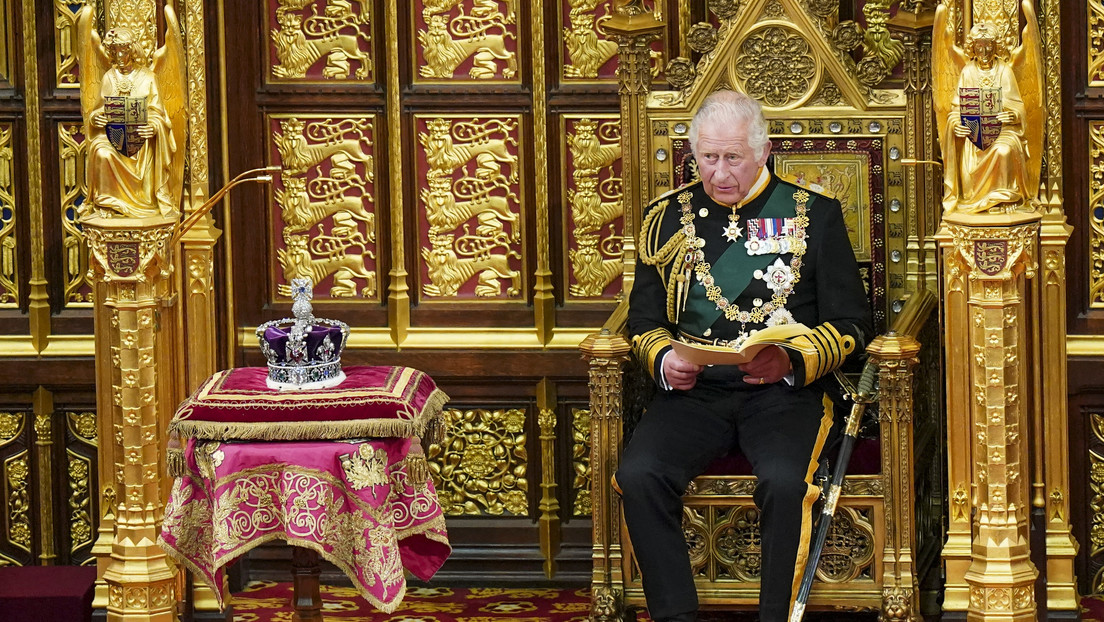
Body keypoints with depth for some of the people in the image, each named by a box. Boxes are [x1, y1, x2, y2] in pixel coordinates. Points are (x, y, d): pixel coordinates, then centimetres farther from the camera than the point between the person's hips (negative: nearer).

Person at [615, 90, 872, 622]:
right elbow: (644, 318, 19)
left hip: (784, 391, -2)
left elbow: (850, 323, 6)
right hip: (694, 391, 2)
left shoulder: (813, 214, 8)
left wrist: (792, 361, -13)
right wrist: (663, 360, -4)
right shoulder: (668, 218, 15)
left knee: (785, 481, -33)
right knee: (637, 476, -26)